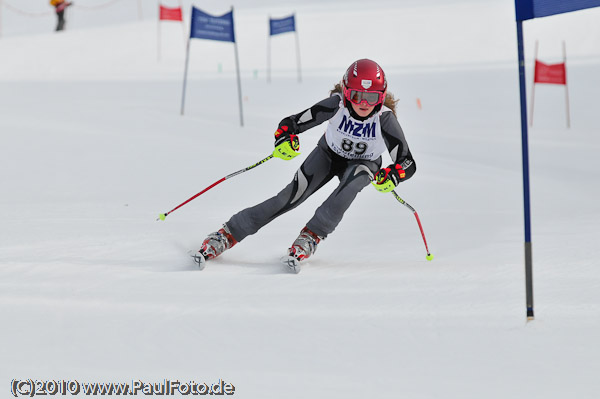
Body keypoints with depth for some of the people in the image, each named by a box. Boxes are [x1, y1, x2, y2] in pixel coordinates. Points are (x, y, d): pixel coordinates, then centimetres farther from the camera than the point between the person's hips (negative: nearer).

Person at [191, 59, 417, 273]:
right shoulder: (336, 104, -31)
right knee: (293, 195, -18)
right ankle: (227, 235, -14)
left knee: (350, 185, -36)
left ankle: (310, 237, -28)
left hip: (364, 163, -1)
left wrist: (392, 176, -51)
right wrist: (285, 139, -46)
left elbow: (408, 164, -30)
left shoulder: (385, 118, -32)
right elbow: (292, 123, -24)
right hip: (329, 153, 1)